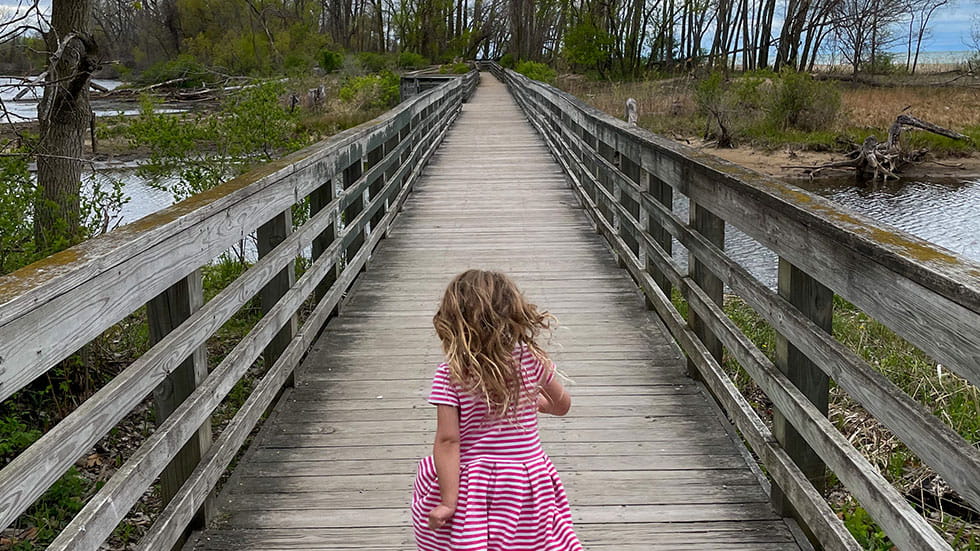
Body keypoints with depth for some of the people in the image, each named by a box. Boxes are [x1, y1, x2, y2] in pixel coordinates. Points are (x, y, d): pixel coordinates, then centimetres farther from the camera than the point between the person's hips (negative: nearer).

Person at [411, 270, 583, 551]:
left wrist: (448, 502, -13)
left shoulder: (448, 375, -14)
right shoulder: (530, 359, -7)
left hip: (470, 485, -2)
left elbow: (447, 440, -17)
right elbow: (562, 404, 9)